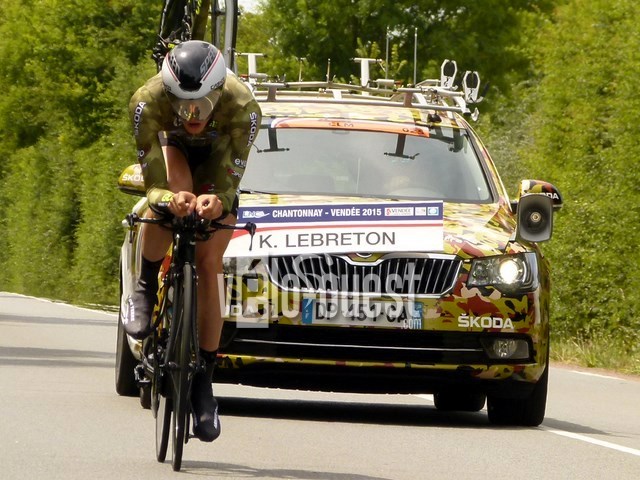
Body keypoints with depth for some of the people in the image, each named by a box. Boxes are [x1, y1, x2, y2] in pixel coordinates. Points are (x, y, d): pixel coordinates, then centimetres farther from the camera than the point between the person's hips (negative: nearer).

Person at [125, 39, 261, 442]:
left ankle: (204, 382, -1)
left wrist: (217, 200, -53)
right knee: (170, 197, -37)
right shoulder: (148, 102, -37)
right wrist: (167, 197, -54)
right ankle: (146, 289, -15)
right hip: (172, 151, 0)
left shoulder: (242, 107, -37)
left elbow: (230, 178, -32)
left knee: (209, 265, -9)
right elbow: (152, 174, -33)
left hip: (217, 162, 0)